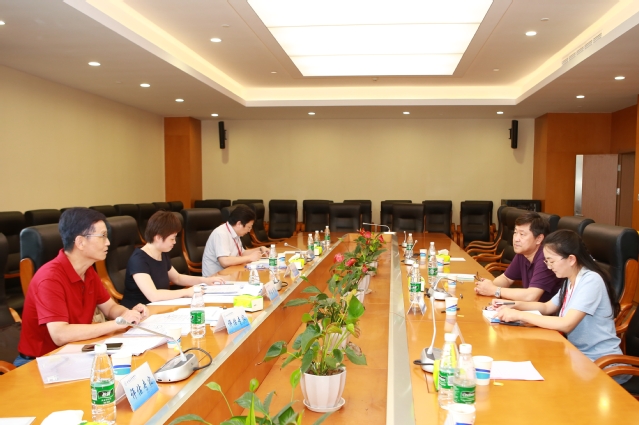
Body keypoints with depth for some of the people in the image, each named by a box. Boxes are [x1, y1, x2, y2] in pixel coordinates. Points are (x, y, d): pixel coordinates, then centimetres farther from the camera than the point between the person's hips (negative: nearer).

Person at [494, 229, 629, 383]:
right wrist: (515, 305, 0)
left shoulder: (591, 280, -22)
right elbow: (547, 307, 17)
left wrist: (519, 315, -26)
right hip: (579, 354, 8)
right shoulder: (571, 280, 5)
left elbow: (566, 324, -30)